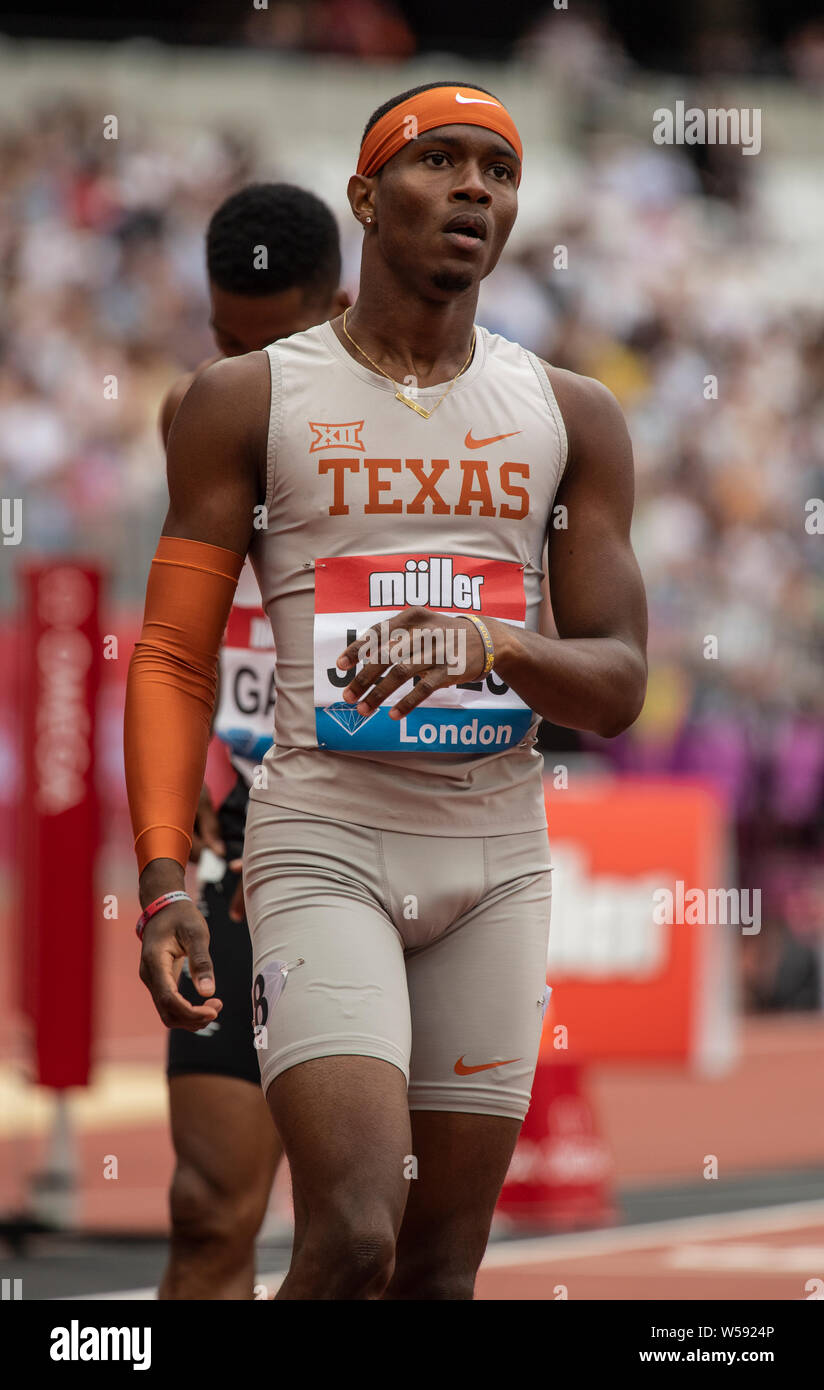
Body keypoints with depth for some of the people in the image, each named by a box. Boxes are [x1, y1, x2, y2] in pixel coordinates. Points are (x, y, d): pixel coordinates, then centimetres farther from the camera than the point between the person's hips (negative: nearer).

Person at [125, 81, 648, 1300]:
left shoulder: (571, 419, 9)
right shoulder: (249, 401, 2)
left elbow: (619, 688, 7)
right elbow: (173, 660, 1)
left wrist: (499, 648, -15)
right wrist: (164, 879, -12)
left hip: (496, 863, 4)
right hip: (323, 844, -3)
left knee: (441, 1269, 3)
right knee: (352, 1242, -20)